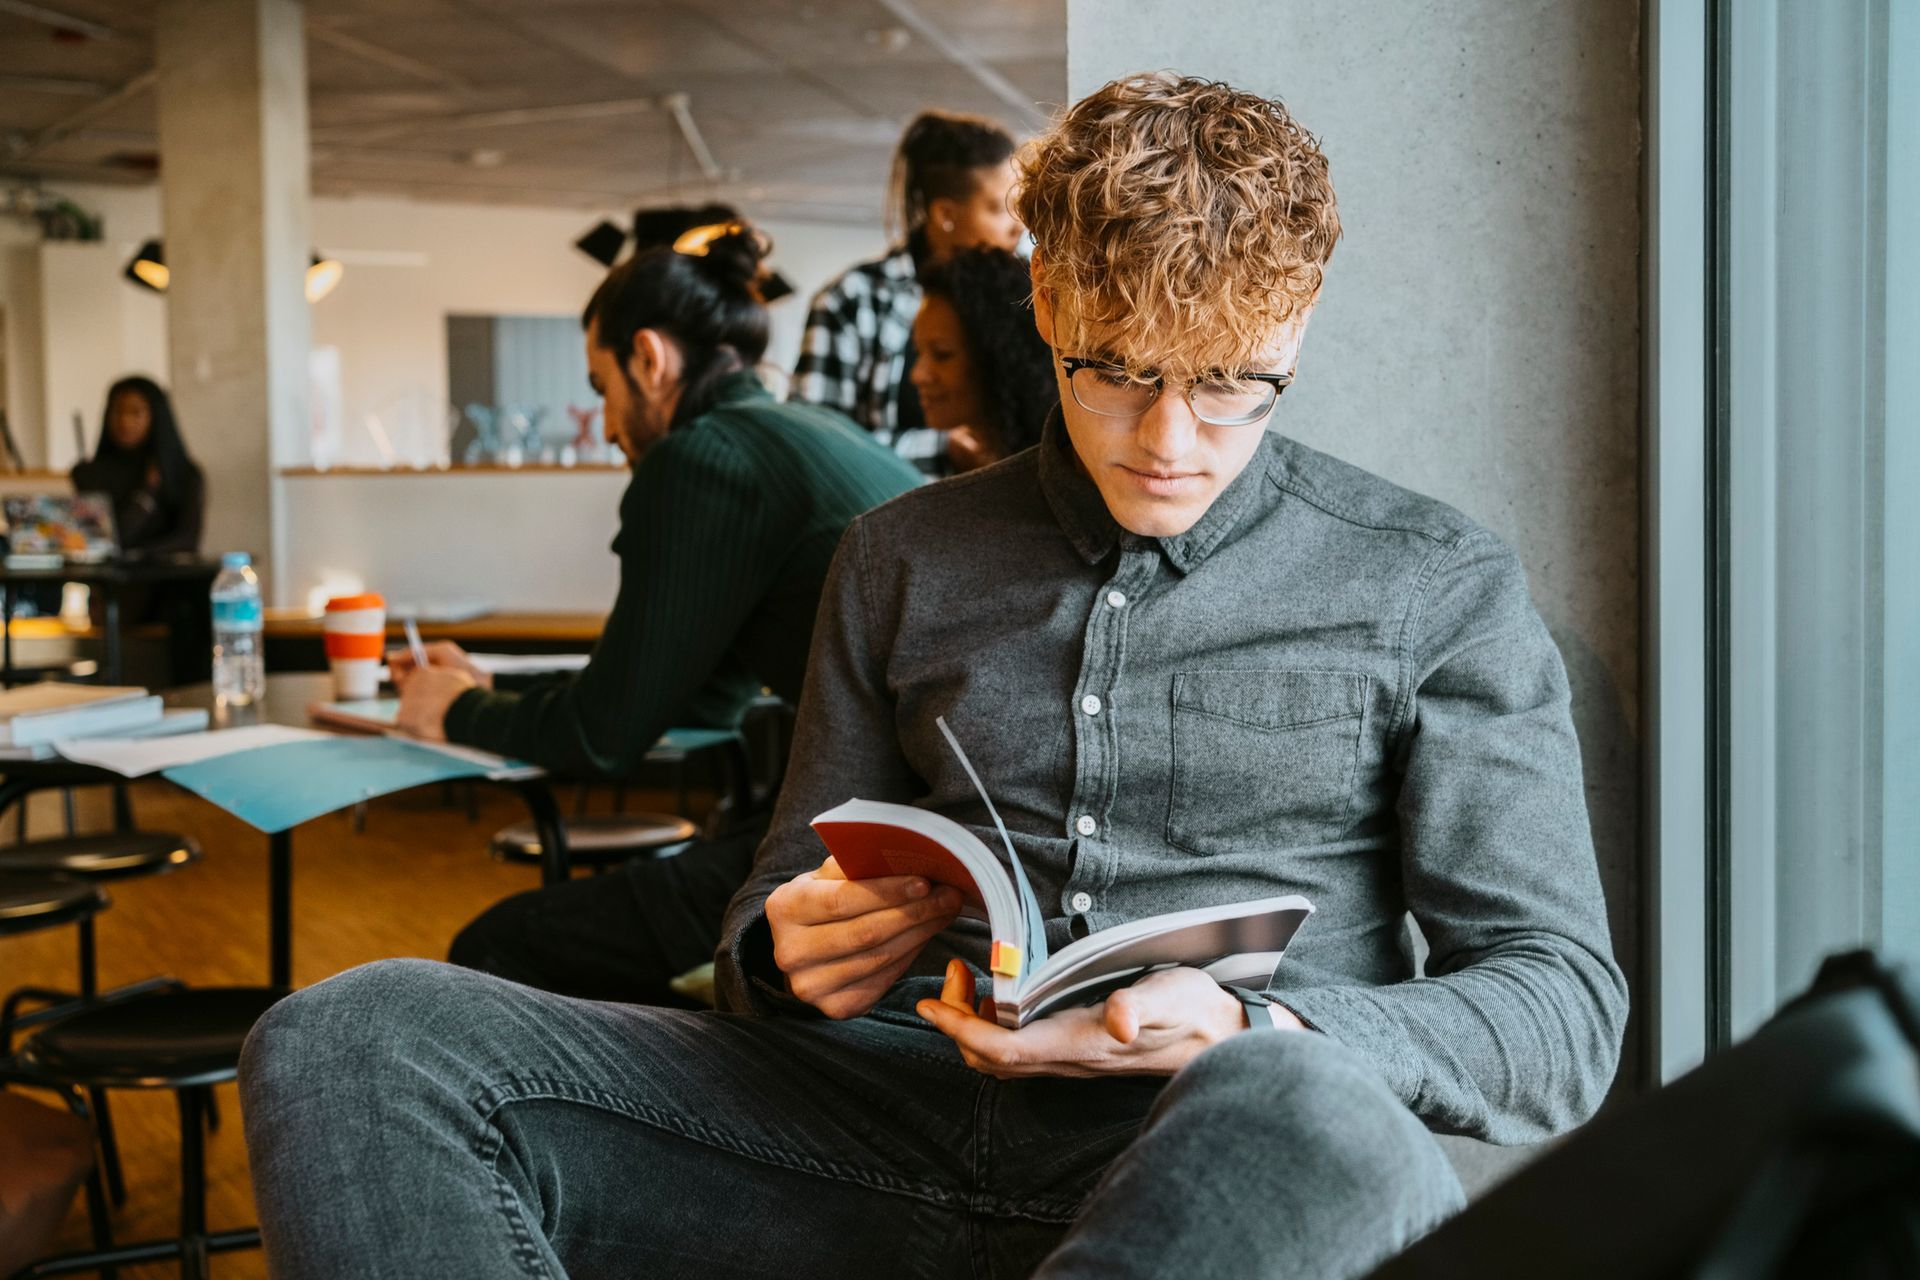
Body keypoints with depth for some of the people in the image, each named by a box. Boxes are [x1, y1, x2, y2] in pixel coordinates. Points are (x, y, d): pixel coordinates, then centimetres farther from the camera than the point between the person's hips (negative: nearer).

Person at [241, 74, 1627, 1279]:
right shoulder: (901, 562, 17)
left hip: (1220, 1155, -2)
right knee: (353, 1044, -17)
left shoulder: (1437, 589, 8)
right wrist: (789, 954, -4)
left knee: (1311, 1118, -42)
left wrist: (1250, 1039, -16)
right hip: (897, 1118, 3)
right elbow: (782, 911, 23)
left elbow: (1566, 1008, 3)